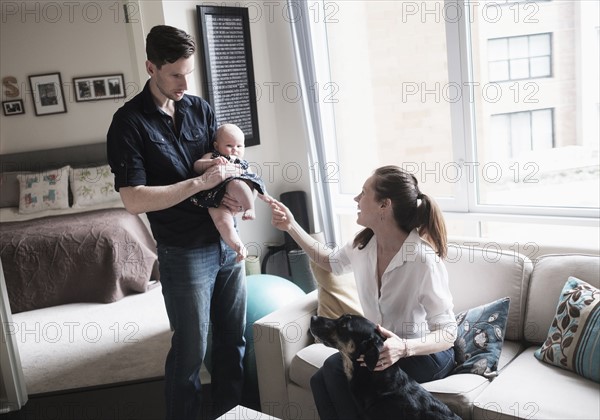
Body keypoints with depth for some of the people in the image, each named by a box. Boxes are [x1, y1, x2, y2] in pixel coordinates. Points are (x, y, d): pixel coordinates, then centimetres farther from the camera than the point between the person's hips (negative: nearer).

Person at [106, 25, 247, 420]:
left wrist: (233, 192, -9)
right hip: (185, 252, -5)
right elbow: (134, 200, -18)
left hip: (227, 241, 6)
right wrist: (200, 183, -23)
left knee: (234, 338, 16)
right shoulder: (130, 122, -11)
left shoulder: (200, 108, 6)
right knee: (190, 351, 6)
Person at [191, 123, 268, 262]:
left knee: (235, 183, -32)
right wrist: (213, 162, -17)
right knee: (222, 219, -31)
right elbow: (197, 166, 0)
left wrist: (266, 197, 23)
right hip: (217, 201, -2)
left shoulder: (242, 164, 30)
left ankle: (250, 209, -35)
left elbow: (255, 184, 32)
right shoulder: (212, 156, 19)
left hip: (236, 202, 2)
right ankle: (237, 245, -33)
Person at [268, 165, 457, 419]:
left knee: (336, 369, -24)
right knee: (321, 381, -18)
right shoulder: (364, 243, -8)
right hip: (383, 346, 6)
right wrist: (291, 227, 6)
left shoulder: (423, 260, -28)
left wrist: (404, 348, -43)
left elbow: (448, 333, -23)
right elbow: (331, 262, 15)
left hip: (425, 353, -6)